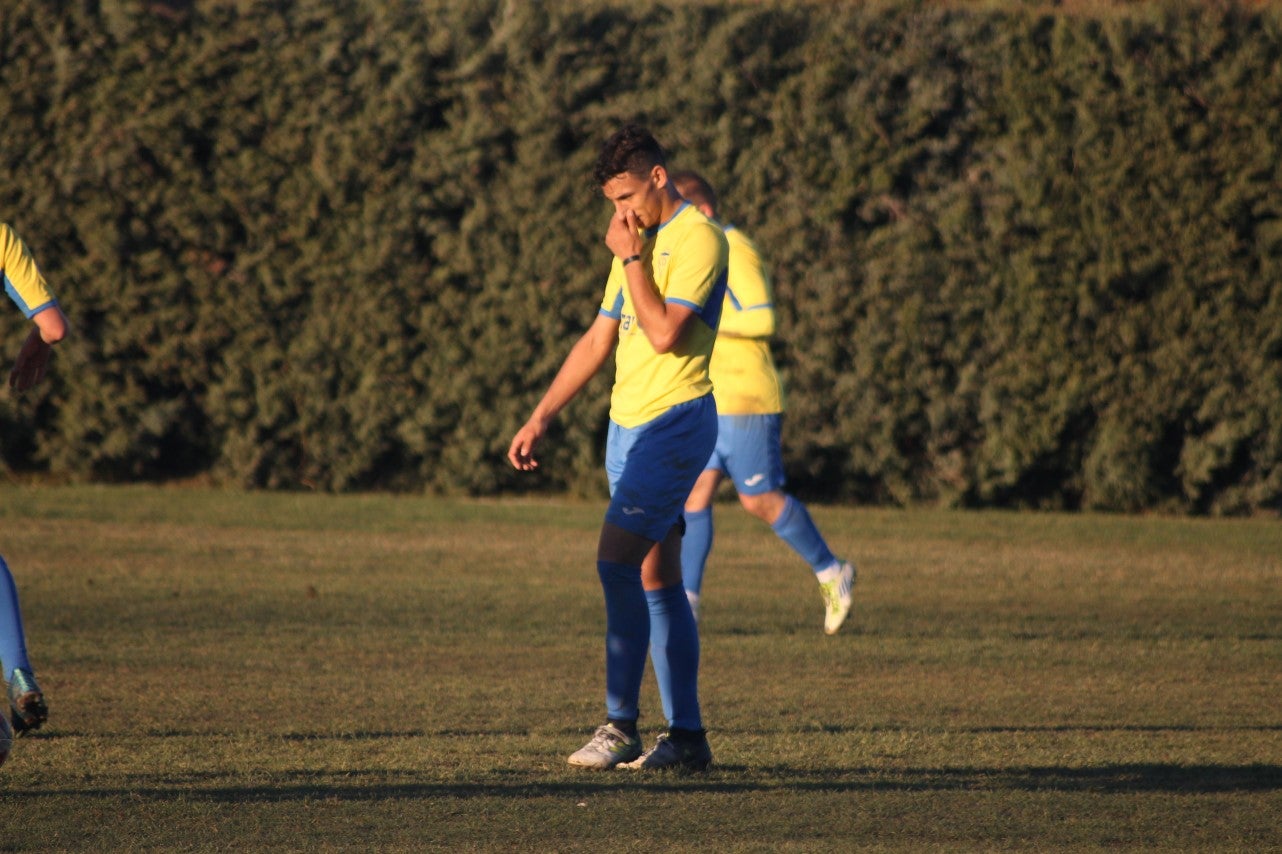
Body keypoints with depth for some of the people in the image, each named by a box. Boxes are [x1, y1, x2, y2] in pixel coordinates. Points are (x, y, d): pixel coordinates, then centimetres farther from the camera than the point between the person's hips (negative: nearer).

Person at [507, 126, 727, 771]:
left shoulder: (698, 240, -10)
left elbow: (665, 333, -21)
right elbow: (597, 341, 22)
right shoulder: (640, 242, 18)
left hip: (675, 421, -9)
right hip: (628, 424, 9)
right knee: (656, 578, 6)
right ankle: (686, 736, 8)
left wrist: (632, 260, -13)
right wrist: (540, 418, 19)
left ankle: (621, 724, -16)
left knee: (616, 559, -17)